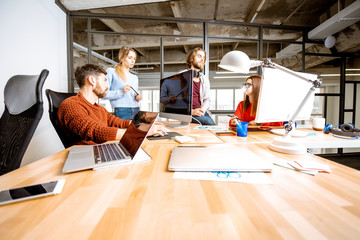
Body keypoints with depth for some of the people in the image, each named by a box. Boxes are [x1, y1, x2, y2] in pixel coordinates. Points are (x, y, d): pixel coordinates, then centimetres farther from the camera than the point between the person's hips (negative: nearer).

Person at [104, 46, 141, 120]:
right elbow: (104, 93, -4)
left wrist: (138, 98, 4)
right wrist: (121, 92, -16)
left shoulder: (135, 77, 24)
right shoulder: (111, 71, 6)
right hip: (122, 111, -5)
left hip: (136, 111, 5)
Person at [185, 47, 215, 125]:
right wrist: (191, 111, -14)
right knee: (209, 122, -28)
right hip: (187, 114, -3)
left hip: (202, 113, 4)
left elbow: (207, 99, 15)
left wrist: (203, 109, -7)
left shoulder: (205, 79, 19)